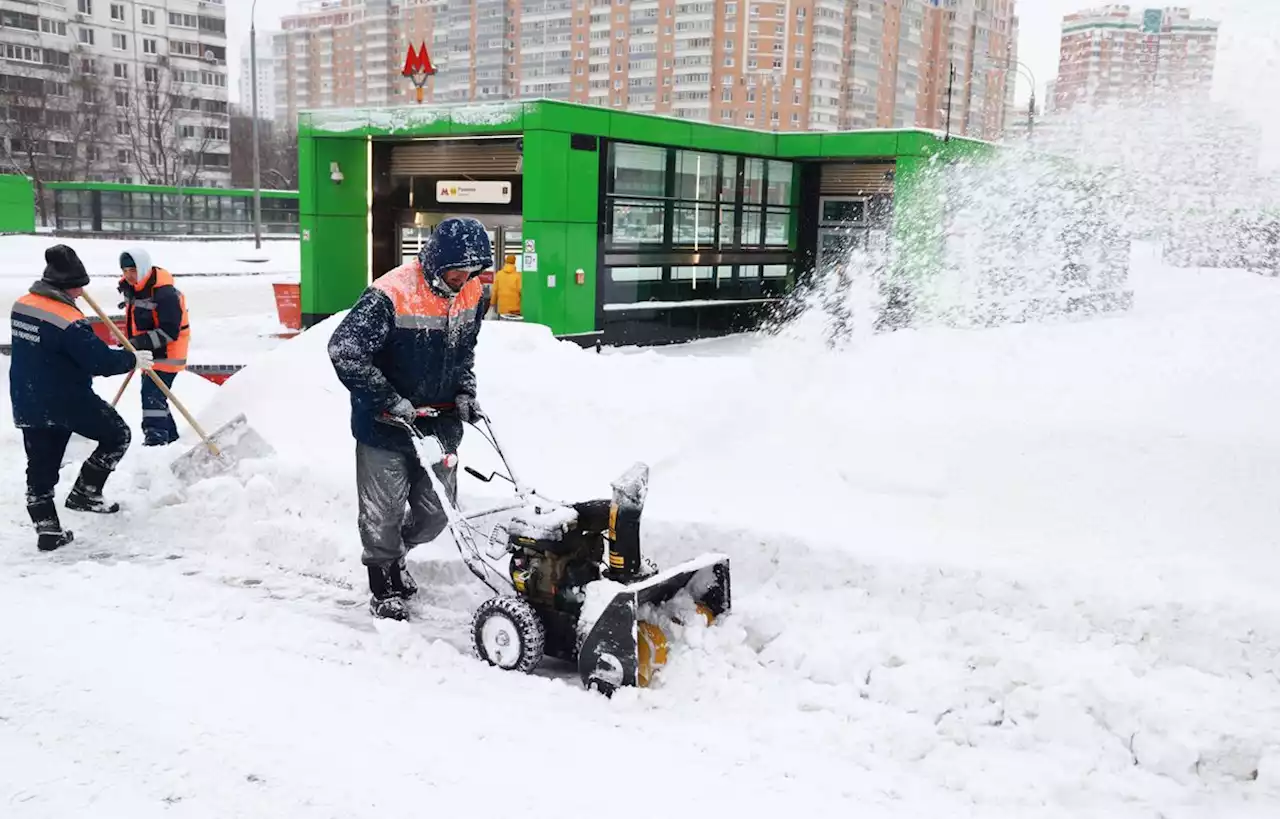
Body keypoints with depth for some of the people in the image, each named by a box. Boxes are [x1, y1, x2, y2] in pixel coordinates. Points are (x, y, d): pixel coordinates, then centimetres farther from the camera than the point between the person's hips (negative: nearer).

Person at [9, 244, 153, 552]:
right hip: (67, 403, -8)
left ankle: (47, 531, 14)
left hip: (28, 405, 8)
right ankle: (85, 493, 14)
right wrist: (133, 359, -5)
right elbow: (101, 361, -22)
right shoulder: (68, 321, -22)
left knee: (40, 470, 13)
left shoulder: (21, 305, 4)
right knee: (117, 434, 13)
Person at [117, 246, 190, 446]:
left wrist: (141, 342, -33)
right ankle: (169, 435, 30)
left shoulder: (165, 294, -25)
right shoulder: (130, 288, 5)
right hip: (149, 352, 10)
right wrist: (132, 342, 14)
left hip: (167, 353, -10)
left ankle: (155, 439, -15)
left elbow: (169, 332, -27)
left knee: (152, 394, -16)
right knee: (154, 395, 17)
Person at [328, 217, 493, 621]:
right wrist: (389, 401, -22)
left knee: (436, 511, 13)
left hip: (439, 421, 6)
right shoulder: (390, 295, -23)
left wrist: (465, 392, 2)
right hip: (385, 422, -6)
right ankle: (384, 588, 26)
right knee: (385, 510, 6)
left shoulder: (472, 293, -1)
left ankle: (393, 554, 42)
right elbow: (344, 350, -23)